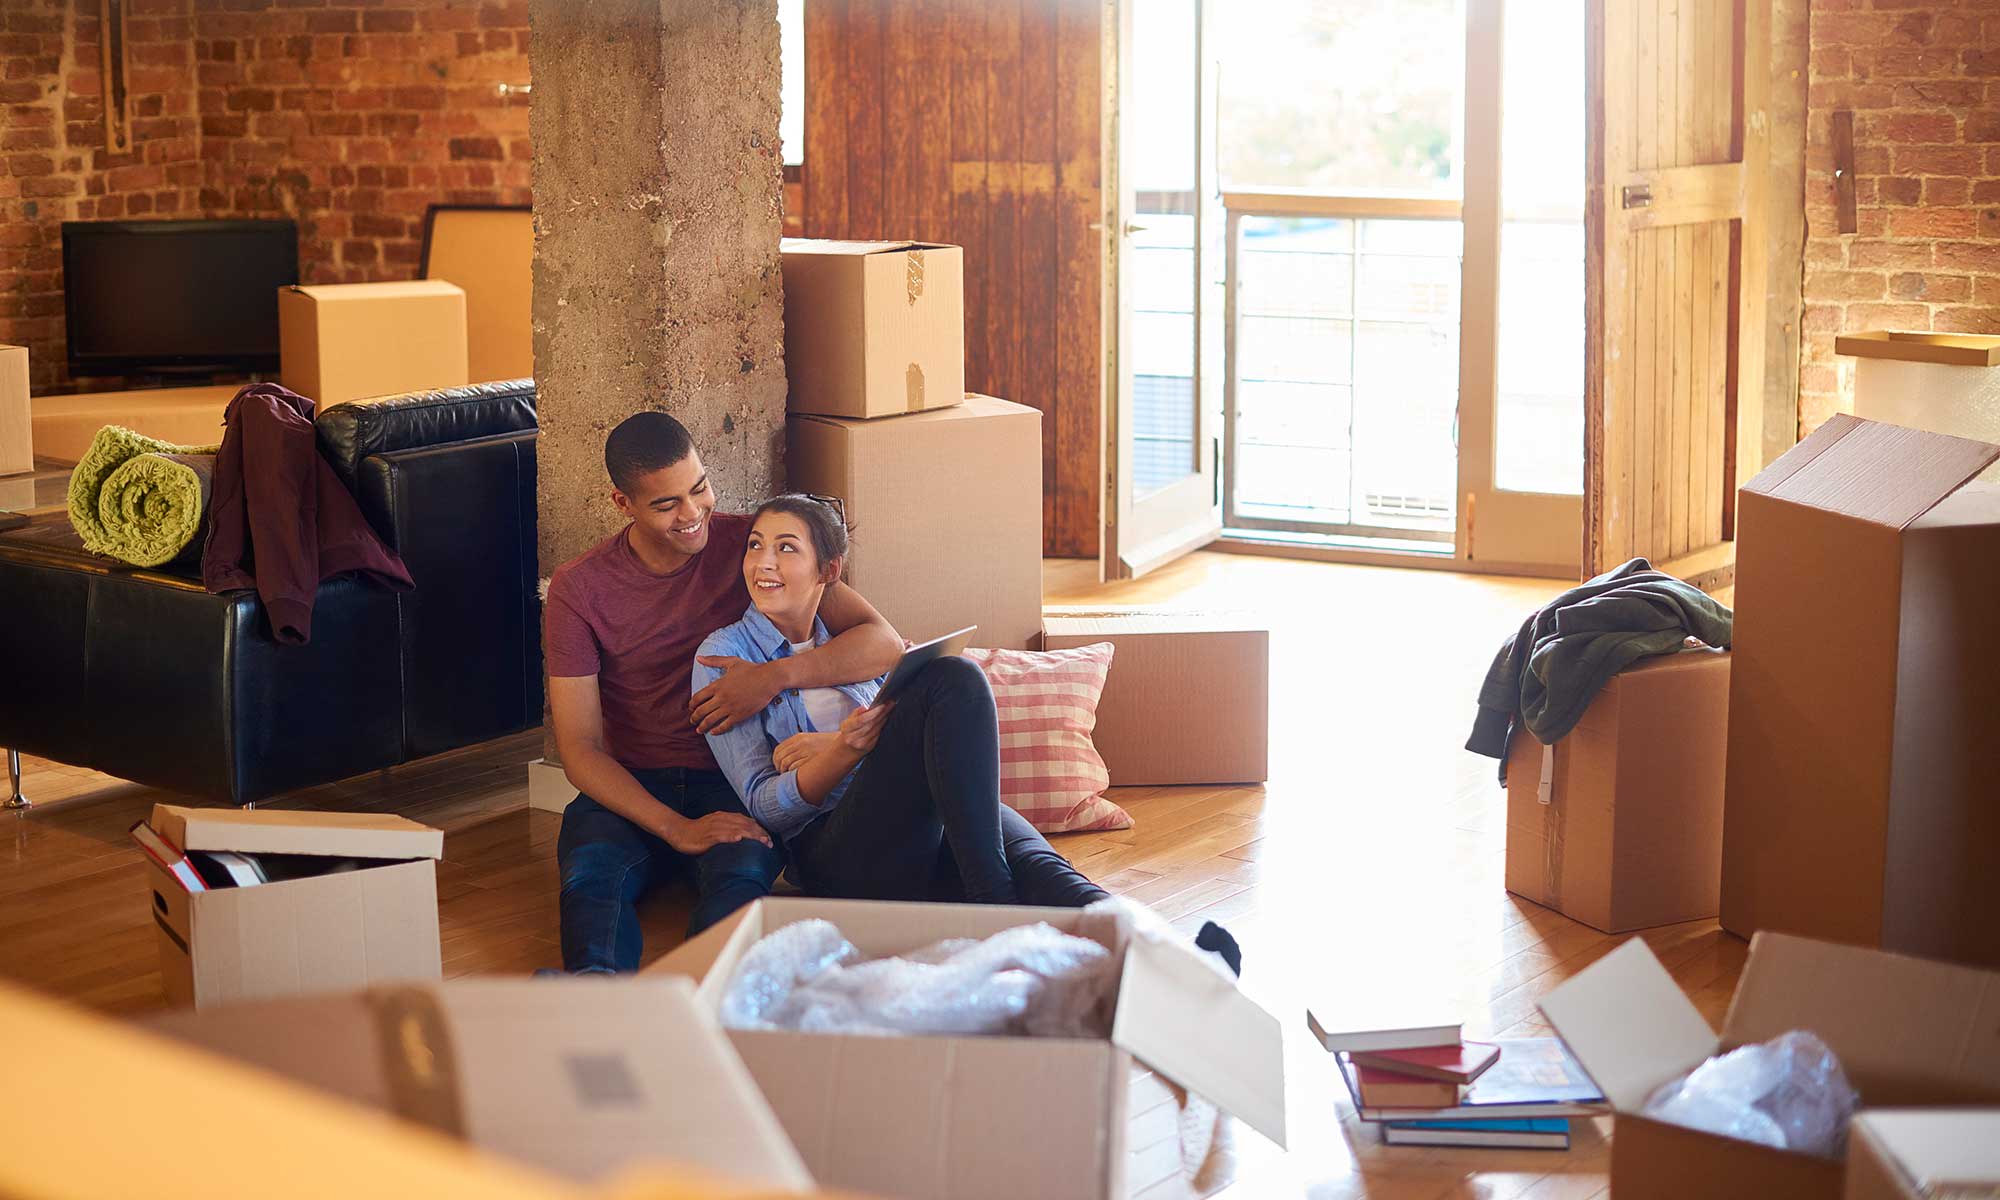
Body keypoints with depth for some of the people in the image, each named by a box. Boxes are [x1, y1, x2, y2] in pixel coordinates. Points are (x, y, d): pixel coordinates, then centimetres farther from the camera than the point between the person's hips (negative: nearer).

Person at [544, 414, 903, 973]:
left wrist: (776, 675, -24)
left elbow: (885, 643, -7)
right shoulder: (579, 588, 0)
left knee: (742, 871, -37)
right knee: (590, 873, -35)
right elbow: (580, 751, -5)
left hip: (737, 784, -1)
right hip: (632, 791, 1)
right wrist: (678, 829, -22)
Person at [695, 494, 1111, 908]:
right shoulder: (723, 654, 9)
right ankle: (994, 898, -37)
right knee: (953, 680, -26)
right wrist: (846, 749, -20)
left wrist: (829, 743, -6)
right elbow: (764, 804, -1)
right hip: (831, 854, -4)